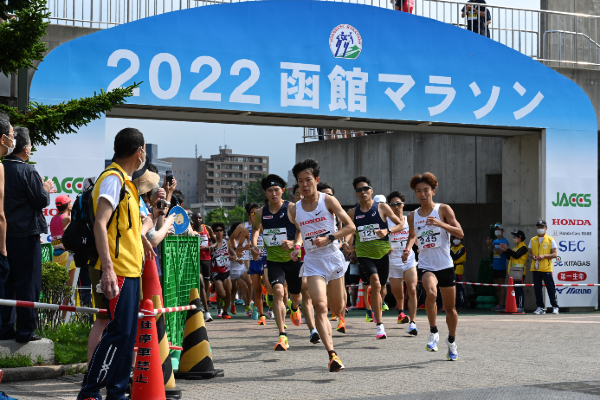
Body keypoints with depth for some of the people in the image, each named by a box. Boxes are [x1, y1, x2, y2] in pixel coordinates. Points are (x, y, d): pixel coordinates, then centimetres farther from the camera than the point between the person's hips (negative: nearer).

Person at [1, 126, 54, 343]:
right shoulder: (27, 171, -16)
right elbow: (42, 201, -12)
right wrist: (46, 189, 7)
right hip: (25, 234, -7)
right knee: (28, 283, 0)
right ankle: (25, 330, 3)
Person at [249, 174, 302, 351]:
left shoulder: (292, 209, -11)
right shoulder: (261, 213, 2)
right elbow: (256, 228, 22)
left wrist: (295, 243, -33)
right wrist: (253, 244, 3)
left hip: (293, 258, -1)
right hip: (273, 259, 1)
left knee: (296, 295, 14)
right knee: (278, 291, -19)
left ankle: (295, 308, 56)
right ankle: (282, 336, -20)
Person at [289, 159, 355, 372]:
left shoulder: (328, 200, -4)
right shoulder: (295, 210, 5)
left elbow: (350, 226, -6)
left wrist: (329, 238, -18)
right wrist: (297, 249, 0)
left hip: (333, 258, -1)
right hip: (313, 261, 1)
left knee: (337, 309, 10)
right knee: (320, 306, -19)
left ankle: (340, 315, 50)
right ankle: (332, 354, -24)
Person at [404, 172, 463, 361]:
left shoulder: (443, 209, -3)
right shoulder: (413, 216, 6)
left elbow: (460, 233, -9)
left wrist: (440, 224, -23)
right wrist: (408, 249, 4)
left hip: (445, 265, 0)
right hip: (425, 266, 1)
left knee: (450, 308, 8)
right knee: (431, 292, -31)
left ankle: (451, 341, 33)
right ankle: (433, 333, -14)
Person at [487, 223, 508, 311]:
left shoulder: (504, 241, -7)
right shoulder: (494, 241, 15)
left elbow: (500, 252, -18)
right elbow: (489, 252, 12)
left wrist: (492, 245, -25)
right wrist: (489, 245, -5)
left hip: (501, 267, -8)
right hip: (495, 267, 8)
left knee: (501, 286, -8)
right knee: (497, 287, 10)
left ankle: (502, 304, -9)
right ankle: (499, 304, 14)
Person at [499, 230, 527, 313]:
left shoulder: (523, 247, -8)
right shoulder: (516, 247, 23)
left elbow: (516, 255, -21)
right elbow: (510, 256, 21)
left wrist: (507, 249, -17)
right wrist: (505, 250, 7)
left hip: (519, 271, -10)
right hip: (513, 271, 10)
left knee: (519, 289, -12)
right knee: (515, 289, 10)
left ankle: (521, 307, -14)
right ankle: (516, 306, 13)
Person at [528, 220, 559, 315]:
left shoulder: (550, 240, 2)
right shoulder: (533, 240, 13)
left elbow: (554, 254, -1)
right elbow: (530, 252, 17)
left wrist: (544, 256, -15)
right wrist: (532, 256, -6)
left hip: (546, 268, -4)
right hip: (535, 268, 4)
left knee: (550, 288, -3)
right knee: (537, 288, 4)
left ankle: (555, 307, 6)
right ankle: (540, 307, 11)